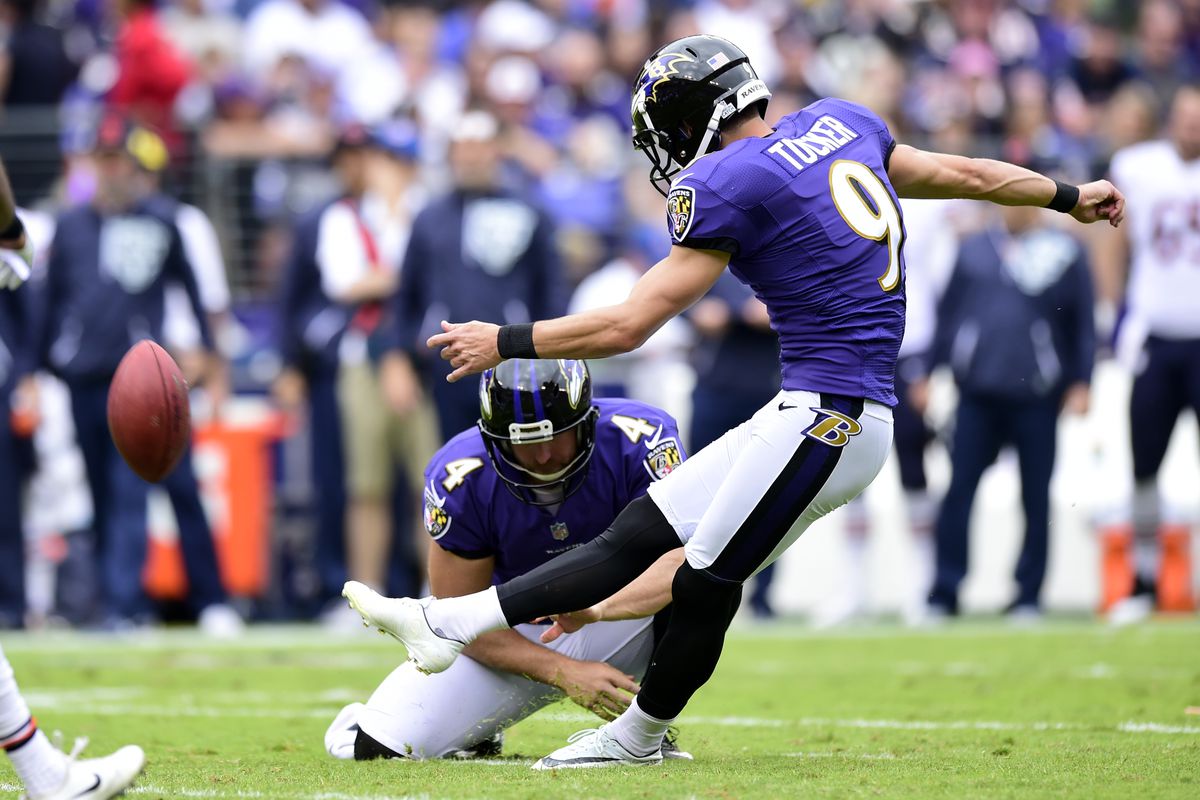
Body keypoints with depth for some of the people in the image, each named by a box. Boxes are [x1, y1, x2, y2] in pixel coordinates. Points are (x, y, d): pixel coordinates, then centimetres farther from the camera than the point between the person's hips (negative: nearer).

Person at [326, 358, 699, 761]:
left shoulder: (636, 441, -24)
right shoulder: (462, 481, -20)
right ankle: (477, 730, 20)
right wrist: (566, 673, -26)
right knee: (372, 744, -16)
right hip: (519, 637, 1)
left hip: (618, 624, -1)